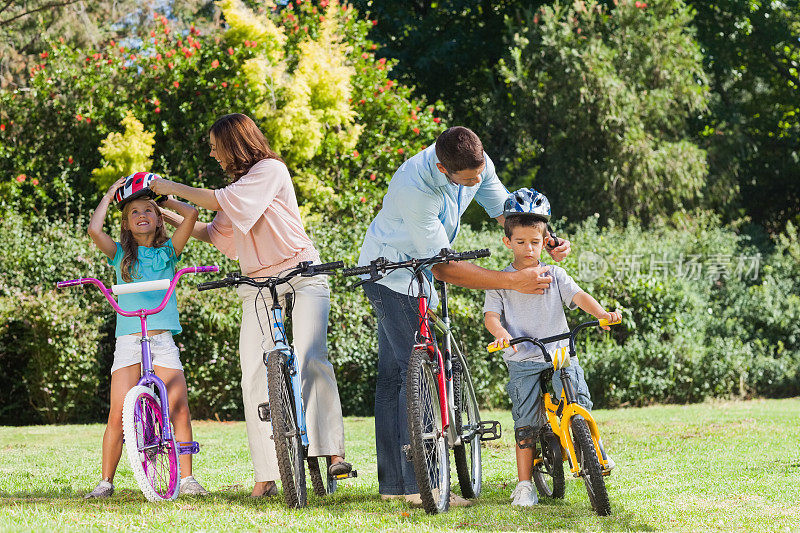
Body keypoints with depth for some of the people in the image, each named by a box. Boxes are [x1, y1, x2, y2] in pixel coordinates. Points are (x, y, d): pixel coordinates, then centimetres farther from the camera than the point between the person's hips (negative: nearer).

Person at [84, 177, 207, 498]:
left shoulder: (168, 252, 11)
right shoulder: (121, 255, 10)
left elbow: (191, 213, -1)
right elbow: (94, 230, -9)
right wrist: (110, 195, 6)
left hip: (163, 340, 1)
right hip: (128, 341, -1)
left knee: (180, 411, -7)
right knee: (118, 416, -7)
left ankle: (187, 479, 3)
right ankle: (106, 481, 4)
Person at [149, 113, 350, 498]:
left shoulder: (270, 170, -3)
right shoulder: (238, 183, 22)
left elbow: (220, 202, -12)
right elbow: (215, 232, 27)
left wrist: (171, 188, -3)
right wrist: (168, 216, 24)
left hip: (301, 275, -7)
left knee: (311, 359, -24)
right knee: (254, 378, -7)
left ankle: (333, 452, -24)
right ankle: (266, 476, -9)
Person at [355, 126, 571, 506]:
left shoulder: (477, 163, -13)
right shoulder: (415, 189, -36)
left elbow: (506, 210, 2)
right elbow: (444, 268, -31)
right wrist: (513, 281, -33)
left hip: (418, 273, 8)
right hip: (391, 272, -8)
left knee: (394, 374, 11)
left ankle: (393, 482, 15)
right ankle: (420, 484, -15)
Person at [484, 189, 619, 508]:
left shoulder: (554, 275, 10)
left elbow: (577, 296, -3)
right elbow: (491, 314, -5)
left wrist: (601, 313, -23)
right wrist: (501, 333, -28)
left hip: (560, 354, 1)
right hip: (522, 361, -1)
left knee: (578, 403, -19)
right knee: (525, 425, -5)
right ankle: (524, 485, 1)